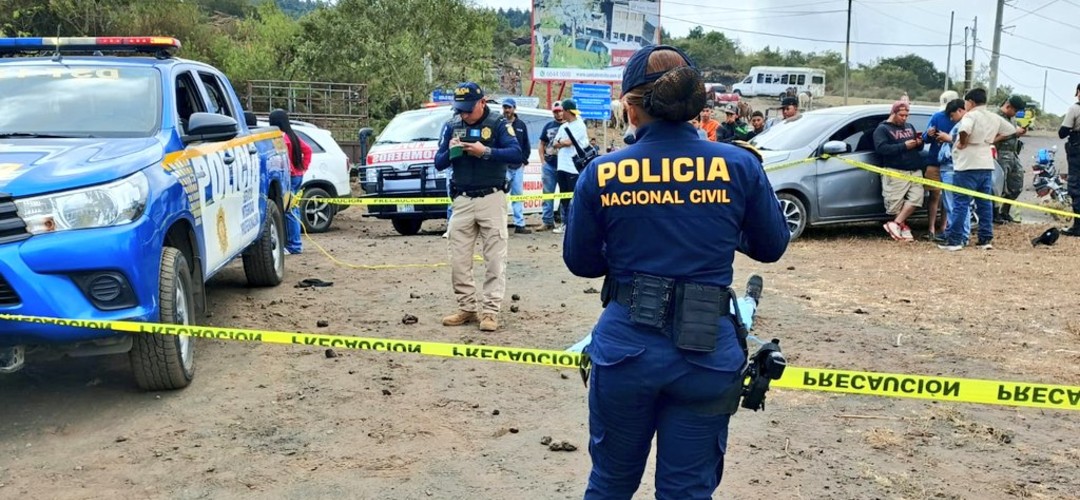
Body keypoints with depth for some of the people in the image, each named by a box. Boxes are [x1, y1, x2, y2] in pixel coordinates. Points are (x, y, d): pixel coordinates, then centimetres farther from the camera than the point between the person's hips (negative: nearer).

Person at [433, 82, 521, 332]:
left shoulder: (498, 123, -5)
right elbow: (439, 163, 6)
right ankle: (466, 308, 15)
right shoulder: (451, 126, 7)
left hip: (491, 198, -4)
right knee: (458, 259, 5)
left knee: (495, 258, -2)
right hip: (462, 200, 4)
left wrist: (486, 152, -26)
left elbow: (516, 154, -16)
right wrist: (450, 152, -15)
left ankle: (490, 310, 2)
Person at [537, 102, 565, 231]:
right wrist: (543, 160, 7)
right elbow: (542, 145, 15)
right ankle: (548, 222, 11)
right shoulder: (548, 126, 11)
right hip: (549, 166, 3)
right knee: (547, 194, 5)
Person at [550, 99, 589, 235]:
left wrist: (560, 142, 3)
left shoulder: (579, 125, -7)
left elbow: (569, 142, -16)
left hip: (574, 167, -8)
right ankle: (565, 223, 16)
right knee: (564, 196, 10)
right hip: (562, 166, 8)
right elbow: (555, 144, 14)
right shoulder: (564, 126, 17)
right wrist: (564, 143, -5)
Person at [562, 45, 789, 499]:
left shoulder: (601, 173, -6)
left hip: (626, 347, 0)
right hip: (707, 352, 0)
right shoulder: (740, 165, -6)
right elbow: (772, 247, 8)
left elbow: (580, 262, 5)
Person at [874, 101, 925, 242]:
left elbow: (918, 148, 28)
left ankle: (896, 224, -8)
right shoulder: (882, 129, 2)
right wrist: (904, 146, -16)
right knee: (897, 201, -9)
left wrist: (919, 143, 3)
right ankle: (903, 226, 6)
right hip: (896, 171, -6)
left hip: (915, 170, 6)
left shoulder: (910, 127, 24)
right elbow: (881, 148, -15)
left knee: (916, 198, -12)